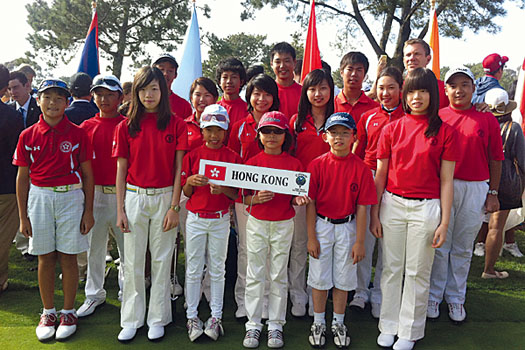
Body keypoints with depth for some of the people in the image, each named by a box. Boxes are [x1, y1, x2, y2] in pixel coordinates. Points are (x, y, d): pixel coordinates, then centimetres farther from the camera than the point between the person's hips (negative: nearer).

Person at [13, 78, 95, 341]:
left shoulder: (78, 134, -2)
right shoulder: (28, 136, 3)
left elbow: (87, 174, 1)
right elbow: (22, 177, 6)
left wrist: (88, 211, -2)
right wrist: (23, 216, 4)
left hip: (71, 197, -1)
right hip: (40, 198, 2)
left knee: (68, 257, 5)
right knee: (45, 258, 9)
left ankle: (68, 312, 21)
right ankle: (48, 312, 25)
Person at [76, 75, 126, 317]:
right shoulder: (87, 127, 7)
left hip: (123, 192, -2)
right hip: (95, 193, 2)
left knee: (127, 245, 7)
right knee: (94, 246, 11)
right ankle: (94, 295, 27)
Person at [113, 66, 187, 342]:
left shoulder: (176, 125, -1)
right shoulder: (126, 126, 3)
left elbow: (179, 168, -2)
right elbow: (121, 170, 4)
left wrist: (174, 207, -7)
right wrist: (120, 209, 0)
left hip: (165, 197, -1)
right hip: (134, 197, 1)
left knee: (162, 260, 8)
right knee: (133, 262, 8)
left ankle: (157, 319, 24)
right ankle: (131, 319, 24)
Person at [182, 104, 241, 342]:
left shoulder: (232, 157, -1)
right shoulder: (192, 155, 1)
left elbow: (236, 194, -1)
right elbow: (186, 192, 4)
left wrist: (223, 189, -20)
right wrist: (190, 182, -17)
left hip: (221, 219, -1)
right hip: (195, 218, 1)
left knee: (217, 269, 10)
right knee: (193, 269, 8)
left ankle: (216, 316, 22)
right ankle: (192, 316, 22)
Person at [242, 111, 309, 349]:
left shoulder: (294, 164, 0)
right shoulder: (252, 163, 0)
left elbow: (296, 196, 5)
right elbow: (244, 197, 0)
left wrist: (298, 200, -17)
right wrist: (256, 198, -19)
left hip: (284, 225, 0)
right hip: (257, 223, 0)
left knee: (279, 275, 9)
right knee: (255, 275, 7)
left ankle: (276, 325, 21)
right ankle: (253, 324, 20)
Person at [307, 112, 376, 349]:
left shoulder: (361, 167, -7)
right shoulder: (317, 165, -7)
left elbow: (362, 207, -5)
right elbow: (311, 203, -5)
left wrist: (359, 241, -5)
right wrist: (311, 237, -6)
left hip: (347, 227, 1)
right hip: (321, 225, 0)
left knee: (343, 278, 11)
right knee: (319, 278, 8)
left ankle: (338, 324, 30)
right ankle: (318, 323, 27)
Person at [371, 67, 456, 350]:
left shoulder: (445, 132, -1)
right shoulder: (392, 129, 3)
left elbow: (446, 181, -1)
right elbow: (380, 175, 5)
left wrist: (444, 222, -4)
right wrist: (374, 214, 3)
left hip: (426, 208, -1)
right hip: (392, 204, 2)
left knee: (418, 272, 8)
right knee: (391, 268, 11)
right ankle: (389, 326, 27)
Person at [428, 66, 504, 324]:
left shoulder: (487, 119, 5)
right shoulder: (437, 117, 2)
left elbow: (496, 159, 7)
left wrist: (493, 192, 4)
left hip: (476, 189, 1)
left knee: (463, 248, 12)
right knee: (438, 246, 5)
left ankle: (455, 298, 27)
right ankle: (433, 296, 21)